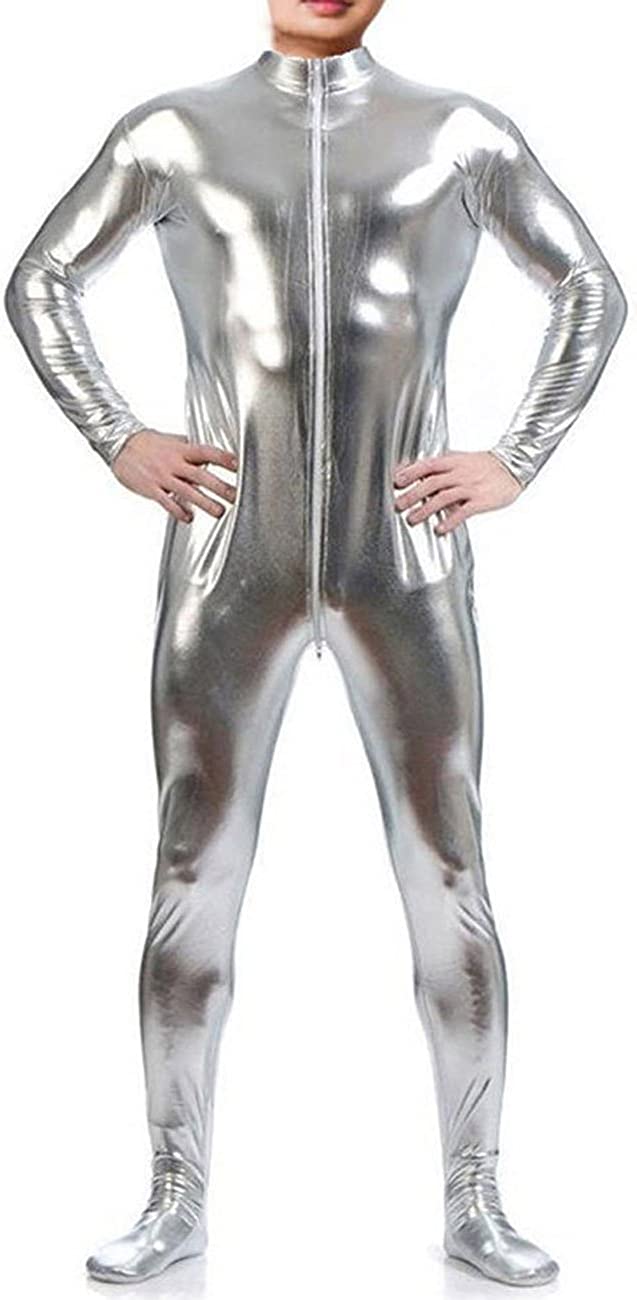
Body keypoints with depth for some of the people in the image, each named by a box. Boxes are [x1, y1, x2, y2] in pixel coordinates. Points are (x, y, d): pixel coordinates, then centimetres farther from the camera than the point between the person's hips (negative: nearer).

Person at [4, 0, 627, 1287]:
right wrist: (117, 443, -1)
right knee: (195, 878, 1)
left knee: (447, 877, 0)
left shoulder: (459, 131, 6)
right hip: (233, 562, 0)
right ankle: (177, 1197, 16)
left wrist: (518, 461, 0)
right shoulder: (176, 130, 6)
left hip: (405, 562, 0)